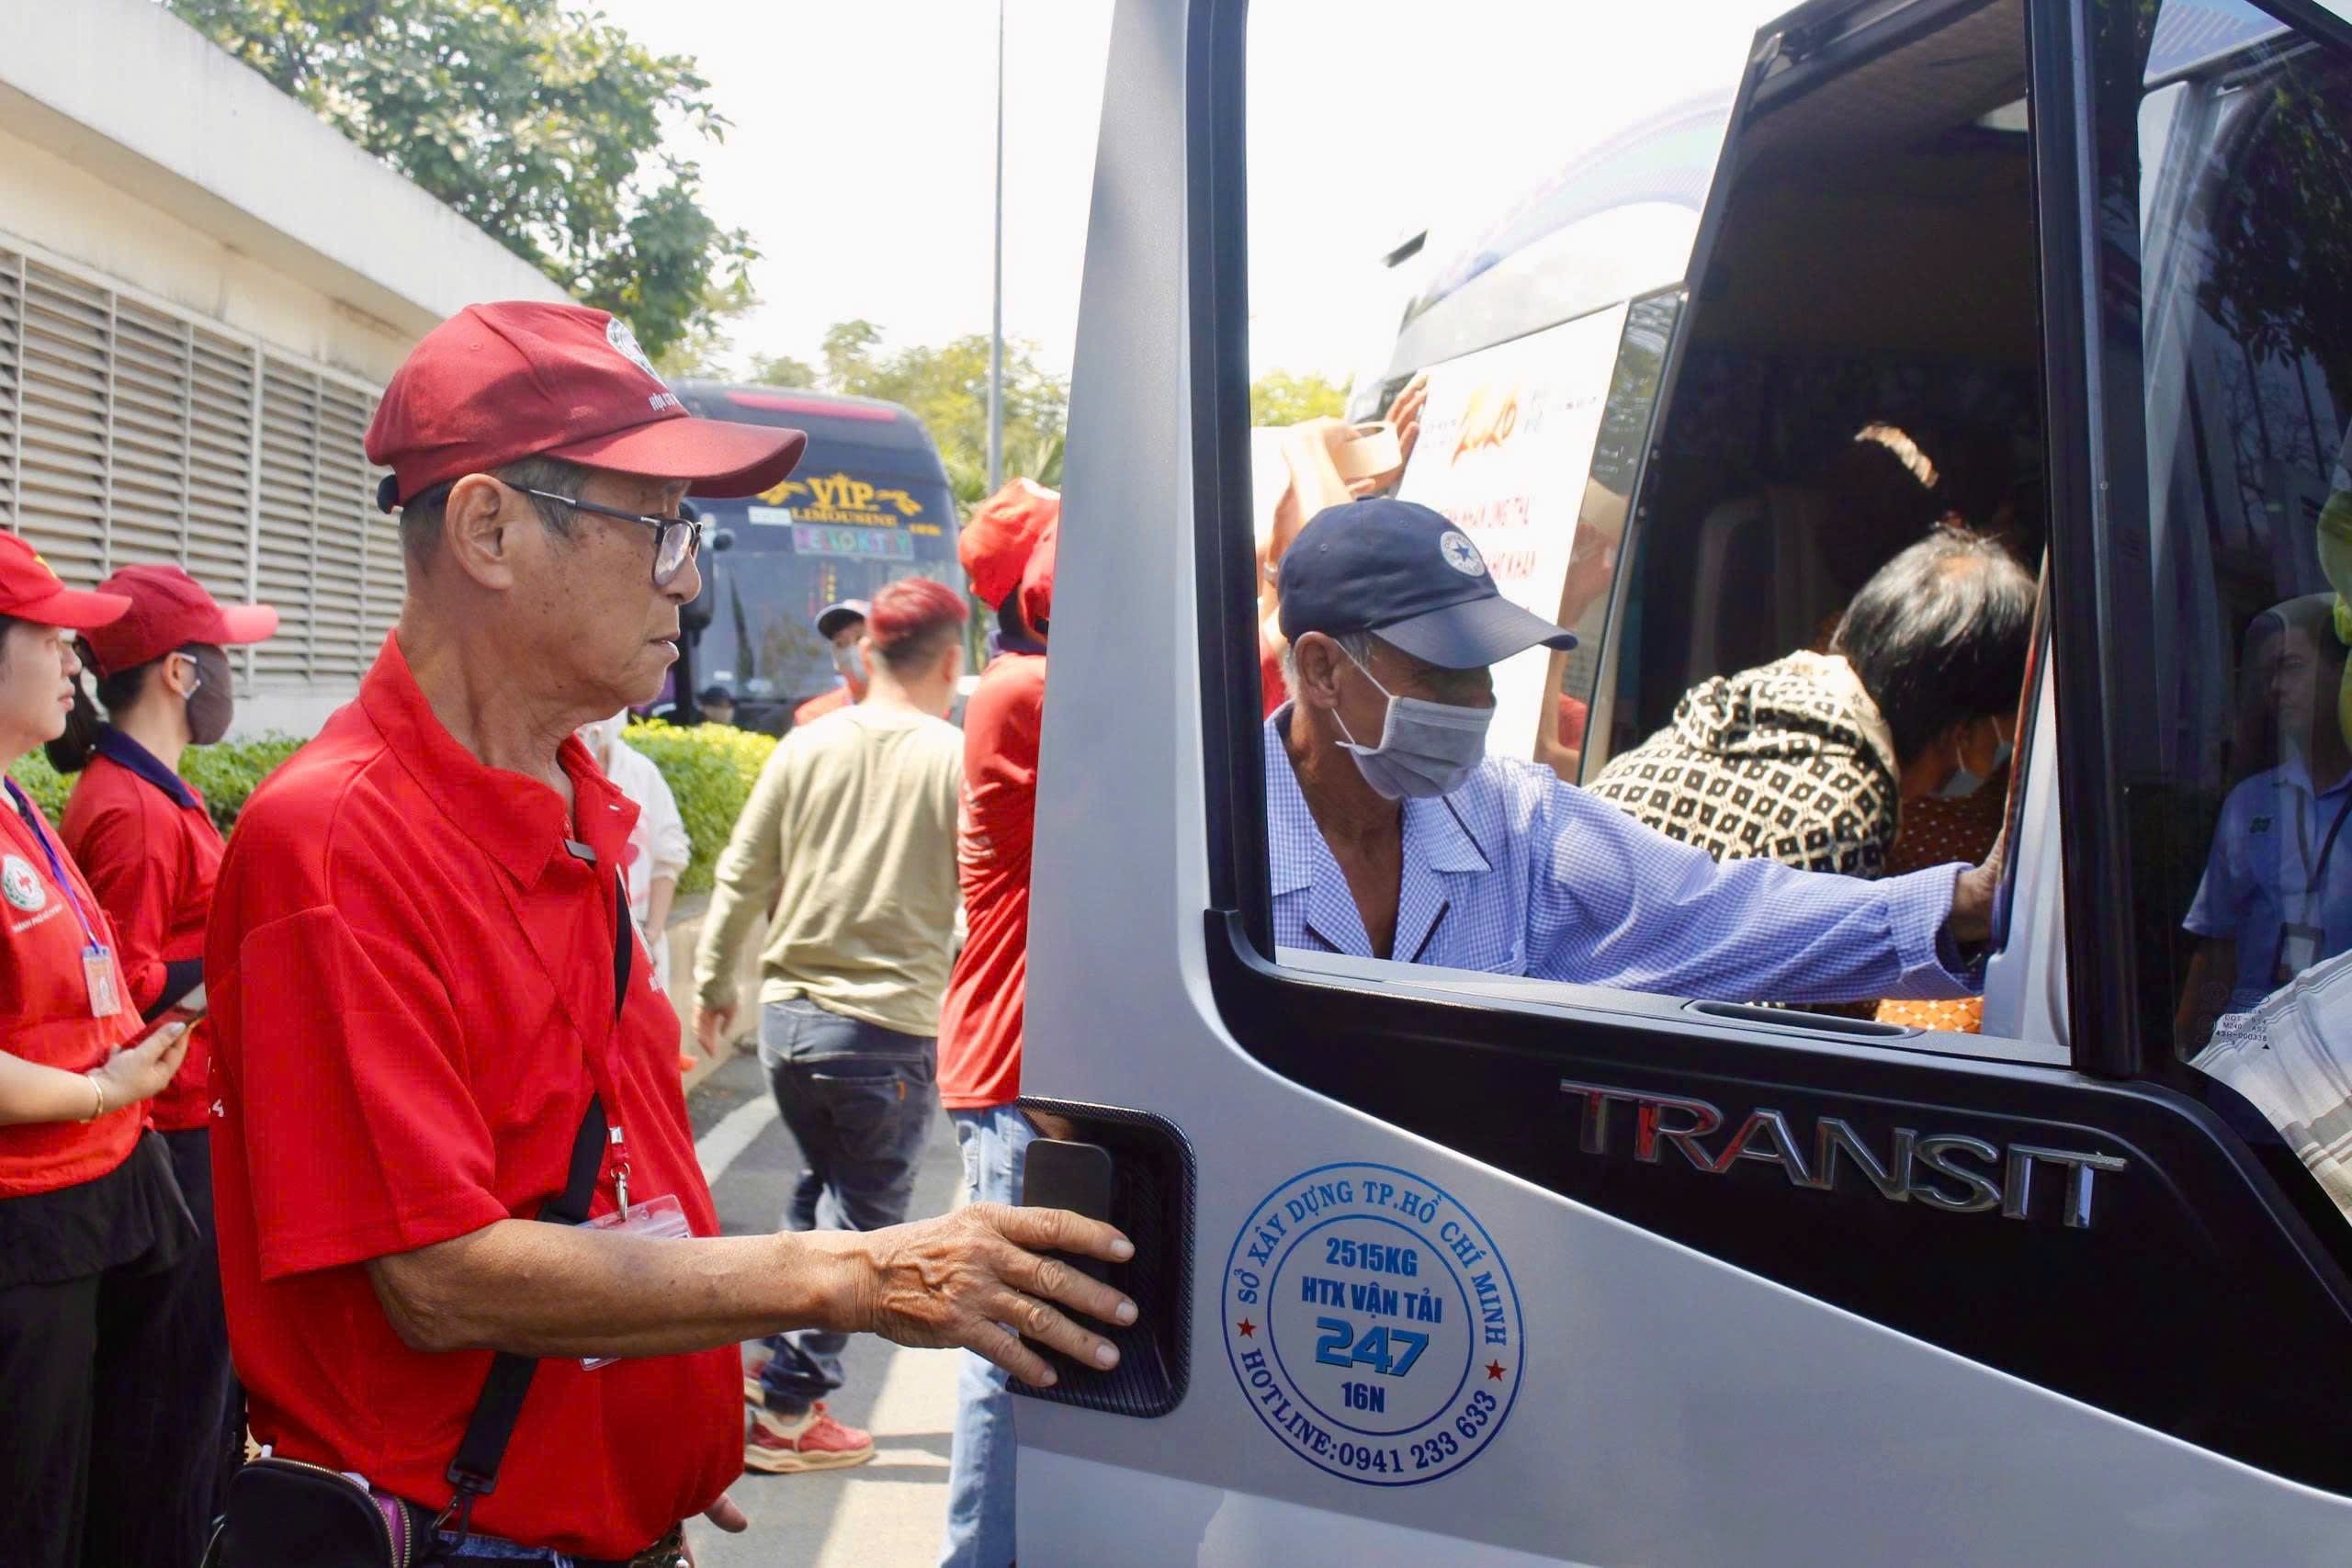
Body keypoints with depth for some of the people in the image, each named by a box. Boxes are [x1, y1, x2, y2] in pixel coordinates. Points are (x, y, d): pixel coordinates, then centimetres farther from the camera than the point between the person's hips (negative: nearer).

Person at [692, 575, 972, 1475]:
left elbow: (741, 878, 6)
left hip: (788, 1016, 5)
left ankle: (777, 1362, 30)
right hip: (890, 1028, -5)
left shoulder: (806, 748, 1)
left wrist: (713, 984, 19)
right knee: (860, 1217, 9)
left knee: (819, 1190, 25)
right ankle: (786, 1410, 12)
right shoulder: (955, 759, -10)